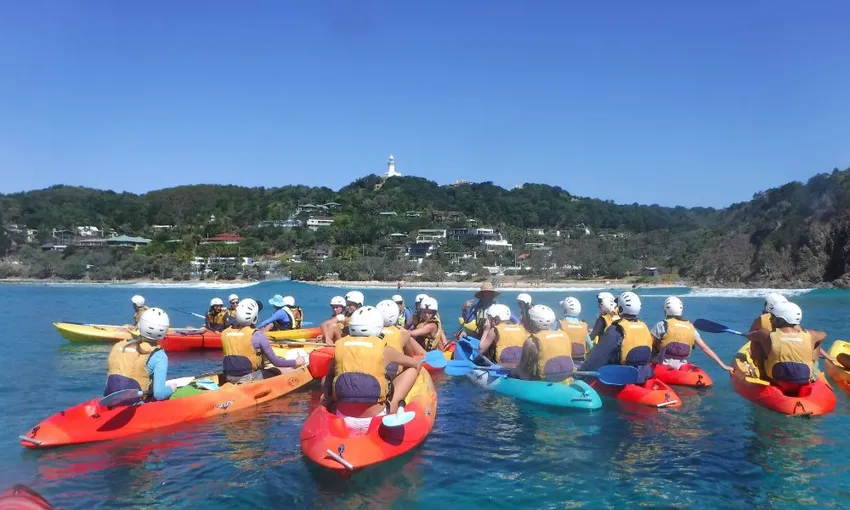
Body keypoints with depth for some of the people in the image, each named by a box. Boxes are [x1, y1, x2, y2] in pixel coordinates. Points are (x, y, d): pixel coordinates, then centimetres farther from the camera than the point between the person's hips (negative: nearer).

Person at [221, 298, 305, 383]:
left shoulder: (224, 333, -2)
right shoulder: (257, 335, -15)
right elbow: (275, 362, -11)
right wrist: (296, 362, 4)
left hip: (230, 379, 5)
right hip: (250, 379, -5)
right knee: (276, 372, 16)